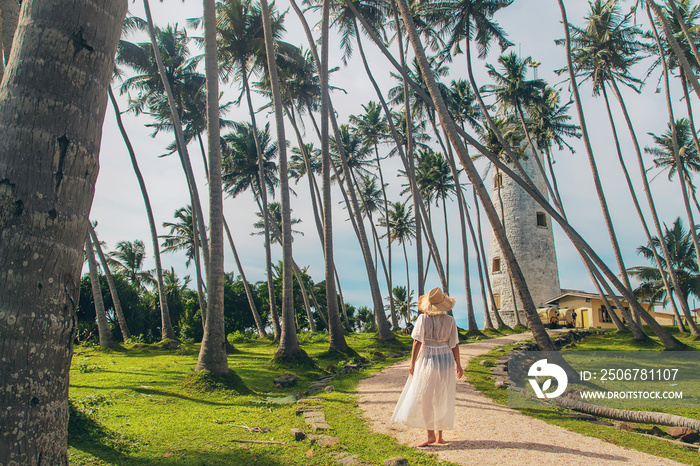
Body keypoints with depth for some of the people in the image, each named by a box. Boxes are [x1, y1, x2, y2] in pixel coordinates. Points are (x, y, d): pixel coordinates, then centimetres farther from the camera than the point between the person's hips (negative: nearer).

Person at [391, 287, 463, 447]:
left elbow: (417, 342, -12)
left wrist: (412, 362, -6)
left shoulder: (423, 319, -12)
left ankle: (431, 435, 4)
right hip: (446, 361, 3)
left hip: (428, 361, -3)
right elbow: (455, 345, -2)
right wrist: (458, 364, 9)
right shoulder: (450, 320, -5)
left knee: (424, 399, 6)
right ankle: (439, 435, 21)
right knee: (442, 400, 14)